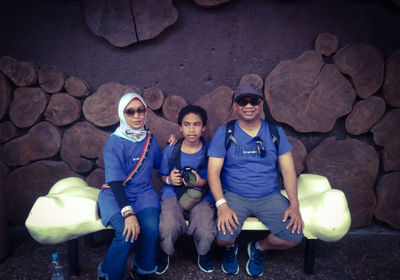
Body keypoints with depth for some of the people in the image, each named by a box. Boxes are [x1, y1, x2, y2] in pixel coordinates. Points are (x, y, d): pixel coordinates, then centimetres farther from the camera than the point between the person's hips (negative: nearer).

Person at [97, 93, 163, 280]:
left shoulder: (150, 140, 8)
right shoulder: (115, 142, -9)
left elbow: (159, 164, 25)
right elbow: (115, 182, -17)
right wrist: (128, 212, -30)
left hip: (143, 193, 4)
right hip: (115, 195, -3)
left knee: (151, 228, -26)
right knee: (127, 233, -30)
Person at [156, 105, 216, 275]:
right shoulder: (170, 150, 3)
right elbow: (162, 176, 16)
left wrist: (202, 182, -12)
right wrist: (169, 179, -7)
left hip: (202, 195, 0)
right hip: (173, 193, 1)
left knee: (206, 232, -28)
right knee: (169, 229, -31)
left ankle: (203, 253, 14)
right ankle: (164, 252, 10)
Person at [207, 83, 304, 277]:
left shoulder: (275, 132, 5)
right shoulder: (224, 132, -1)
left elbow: (288, 170, 4)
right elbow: (213, 171, -6)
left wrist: (294, 204, -9)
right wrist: (222, 204, -20)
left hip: (269, 197, 2)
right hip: (234, 196, -2)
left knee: (295, 236, -17)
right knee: (222, 237, -24)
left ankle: (259, 248, 18)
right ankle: (230, 249, 17)